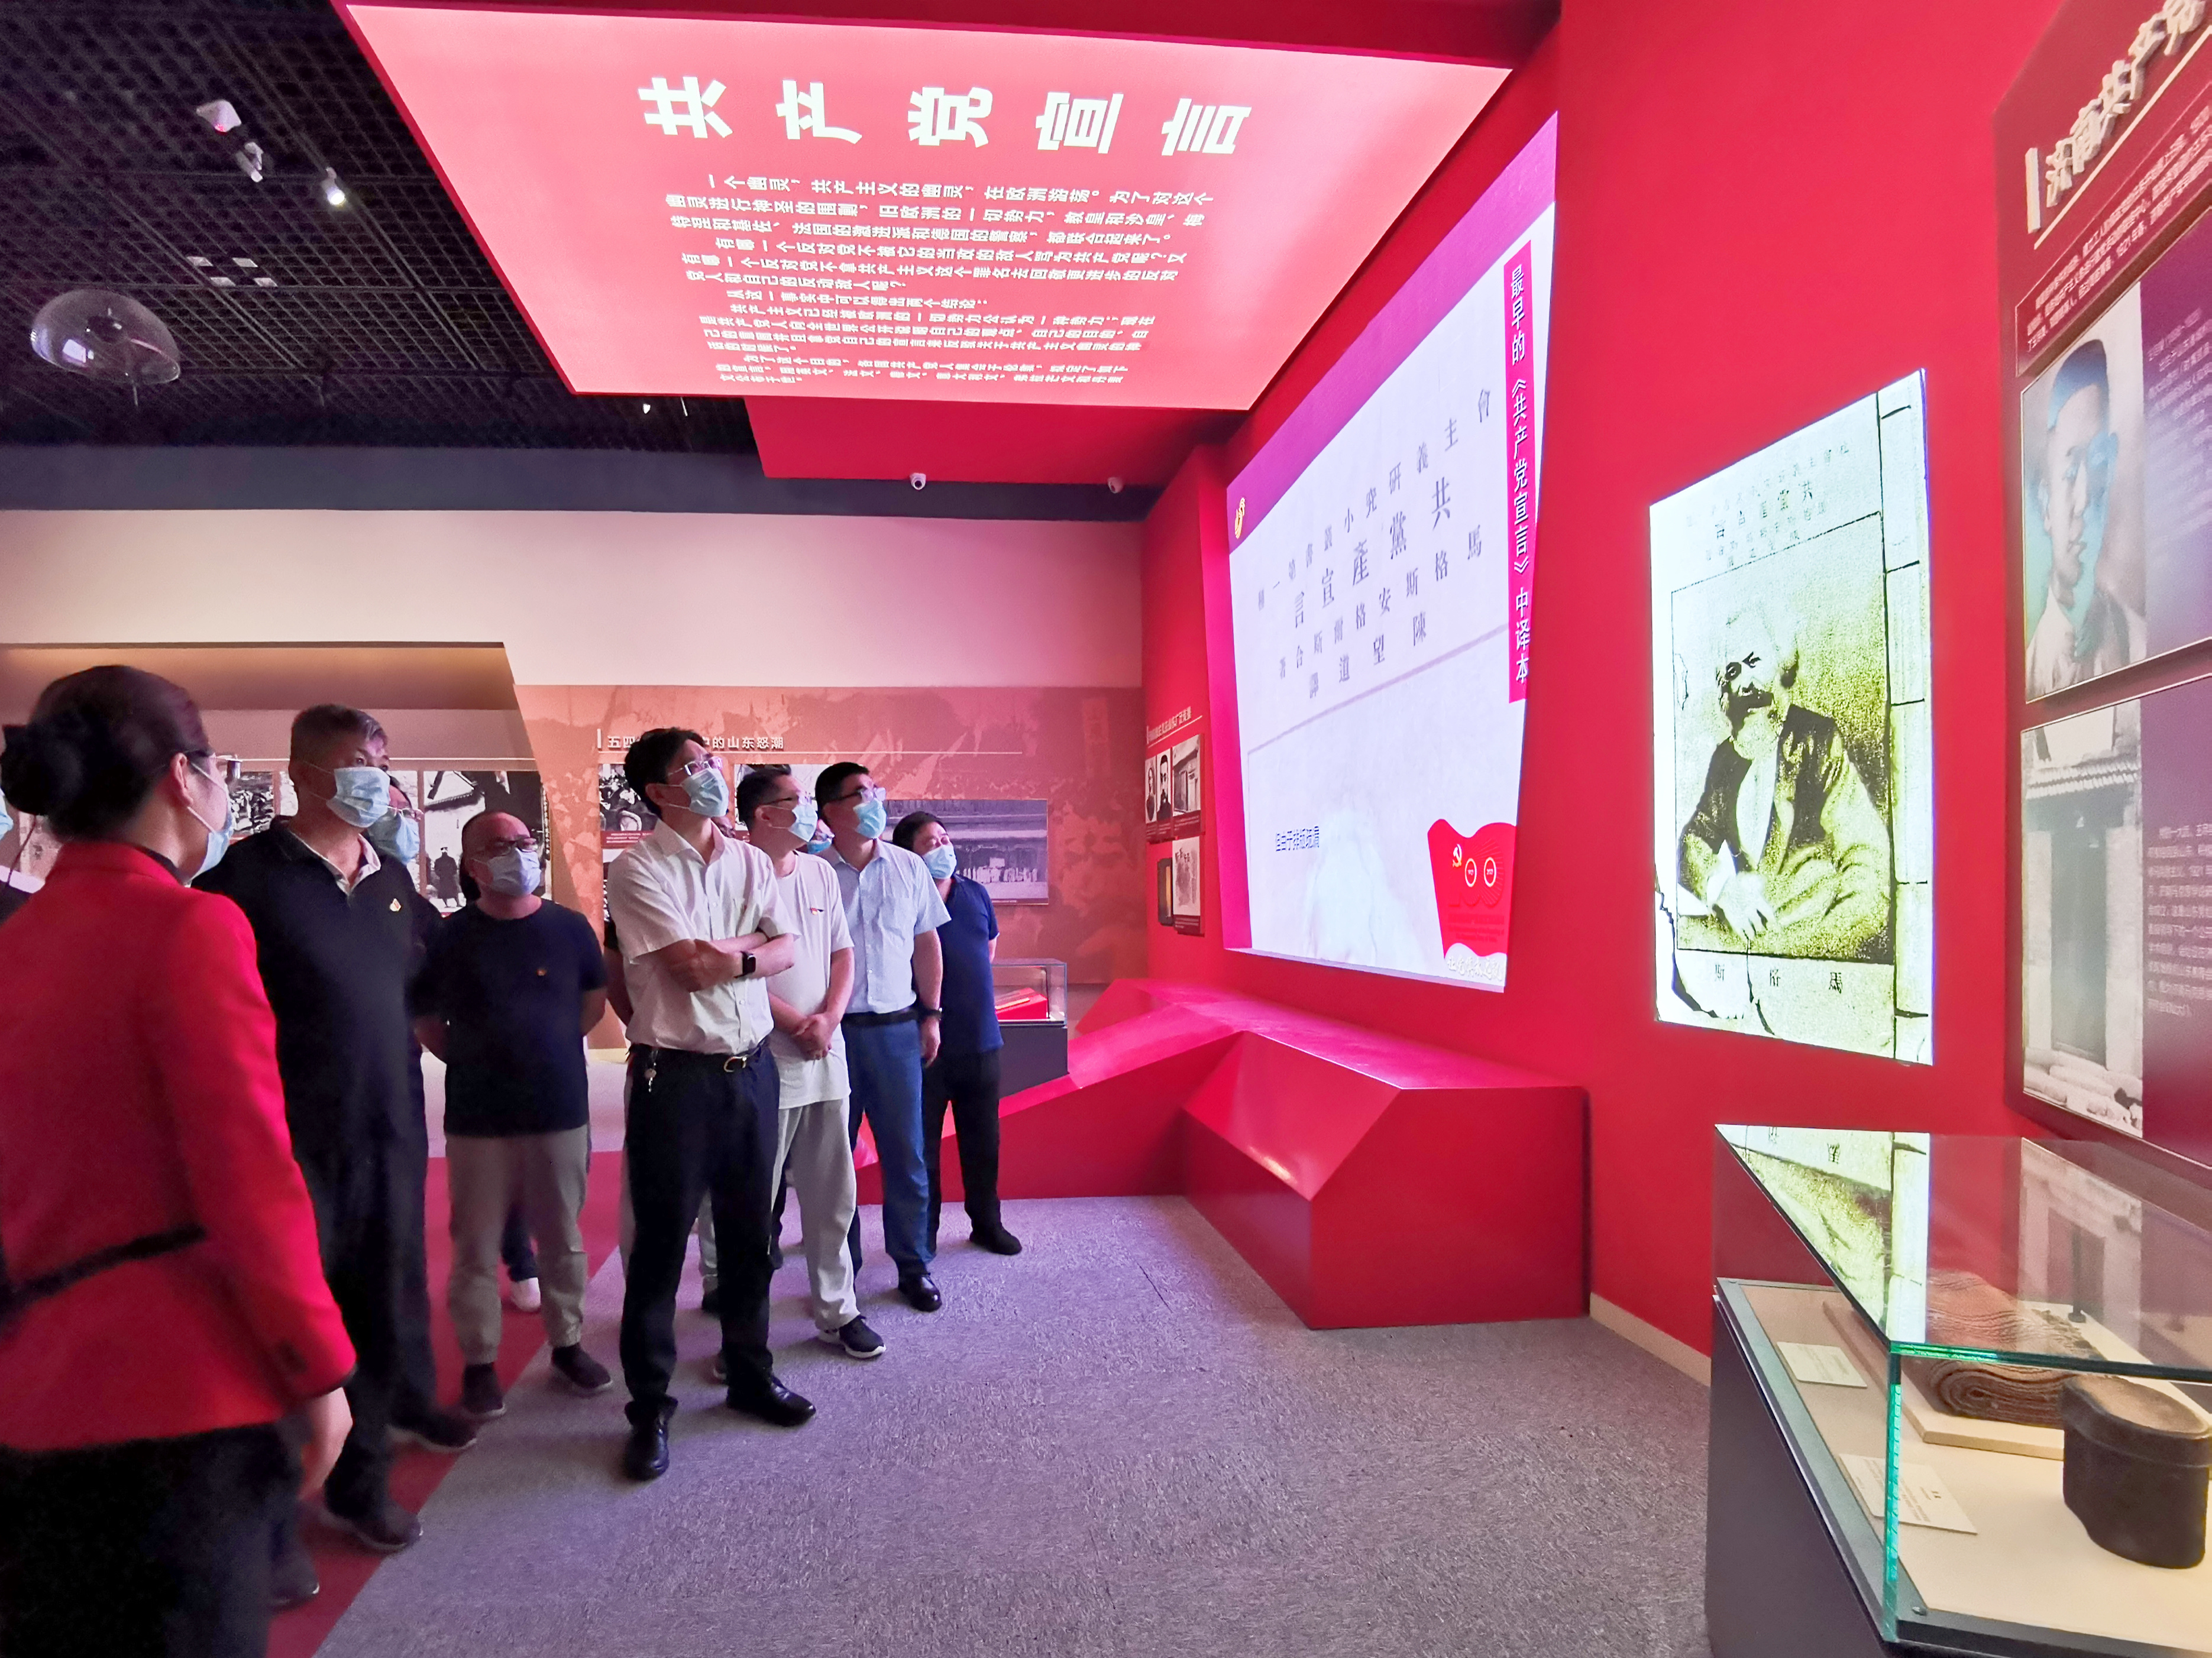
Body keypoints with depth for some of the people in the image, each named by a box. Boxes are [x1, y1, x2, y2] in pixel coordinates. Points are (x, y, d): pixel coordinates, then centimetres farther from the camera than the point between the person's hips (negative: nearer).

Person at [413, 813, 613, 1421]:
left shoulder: (569, 927, -1)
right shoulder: (451, 937, -5)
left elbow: (594, 998, 14)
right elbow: (424, 1018, 7)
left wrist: (552, 1046, 9)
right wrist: (467, 1059, 1)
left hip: (561, 1112, 1)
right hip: (478, 1119, -1)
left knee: (562, 1239, 12)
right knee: (476, 1246, 7)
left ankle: (568, 1343, 27)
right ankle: (479, 1360, 21)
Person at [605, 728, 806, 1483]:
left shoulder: (750, 861, 8)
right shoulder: (637, 869, -9)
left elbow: (785, 951, 0)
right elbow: (691, 967, -17)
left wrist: (728, 955, -16)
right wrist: (750, 944, -2)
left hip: (751, 1066, 5)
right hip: (677, 1075, -5)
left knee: (749, 1232, 16)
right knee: (661, 1243, 5)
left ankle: (750, 1373, 33)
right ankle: (650, 1408, 19)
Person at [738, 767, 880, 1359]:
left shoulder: (820, 873, 10)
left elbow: (842, 956, 12)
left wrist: (827, 1020, -5)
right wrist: (799, 1025, -11)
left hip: (827, 1055, 6)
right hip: (765, 1060, -6)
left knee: (833, 1195, 12)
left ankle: (835, 1310, 25)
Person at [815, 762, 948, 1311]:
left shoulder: (908, 867, 5)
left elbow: (926, 942, 11)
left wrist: (931, 1015, 8)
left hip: (896, 1028, 2)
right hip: (832, 1031, -2)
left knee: (906, 1153, 6)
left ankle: (914, 1265, 20)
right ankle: (839, 1266, 23)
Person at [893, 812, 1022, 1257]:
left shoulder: (975, 893, 7)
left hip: (981, 1040, 5)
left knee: (983, 1140, 15)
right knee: (922, 1141, 6)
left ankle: (987, 1223, 29)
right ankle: (923, 1233, 19)